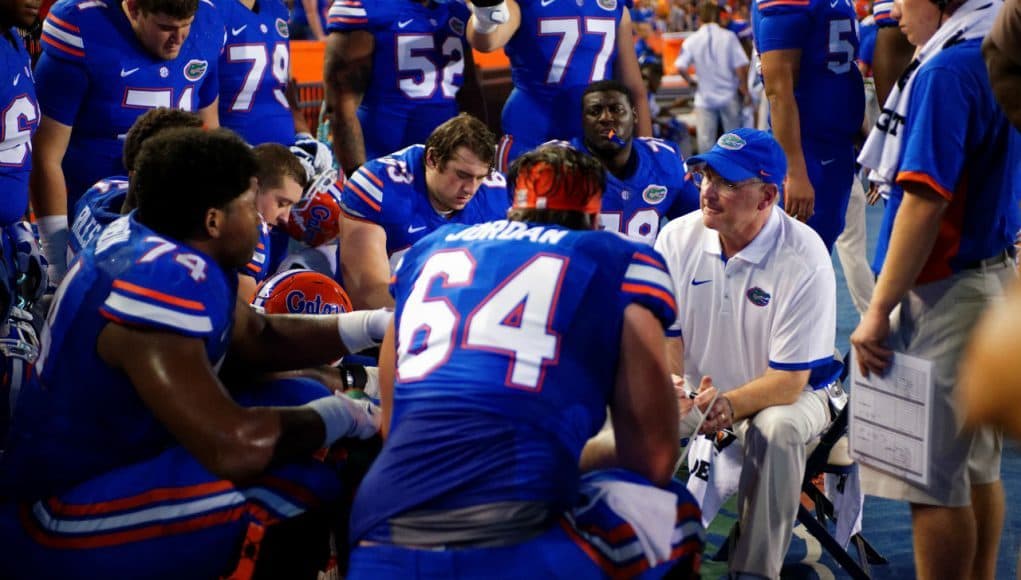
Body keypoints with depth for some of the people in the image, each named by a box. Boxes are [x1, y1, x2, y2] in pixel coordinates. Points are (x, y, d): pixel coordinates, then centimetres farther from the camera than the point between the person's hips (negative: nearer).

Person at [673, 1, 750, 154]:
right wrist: (745, 91, 1)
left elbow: (680, 68, -12)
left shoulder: (692, 40, -4)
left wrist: (690, 81, 6)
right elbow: (741, 67, -9)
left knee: (705, 138, 2)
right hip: (729, 95, 0)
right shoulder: (729, 37, -6)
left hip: (705, 97, 0)